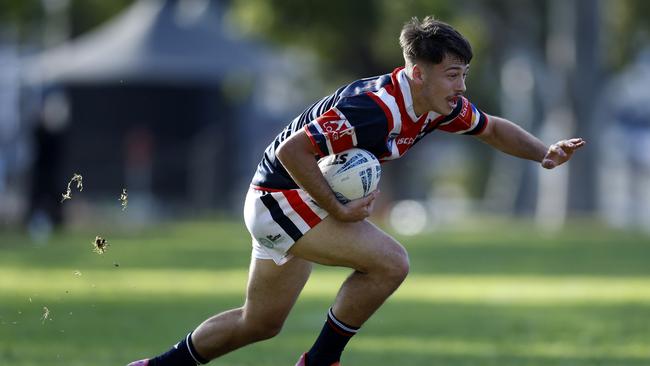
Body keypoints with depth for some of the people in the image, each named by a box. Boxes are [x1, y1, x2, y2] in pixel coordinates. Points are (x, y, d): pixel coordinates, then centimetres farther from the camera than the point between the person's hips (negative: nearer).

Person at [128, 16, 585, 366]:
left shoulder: (442, 104, -4)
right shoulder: (376, 108, -31)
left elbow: (492, 128, 15)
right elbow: (292, 150, -32)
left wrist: (545, 153, -1)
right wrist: (338, 210, -28)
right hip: (281, 197, -10)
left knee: (260, 323, 20)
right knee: (390, 261, -23)